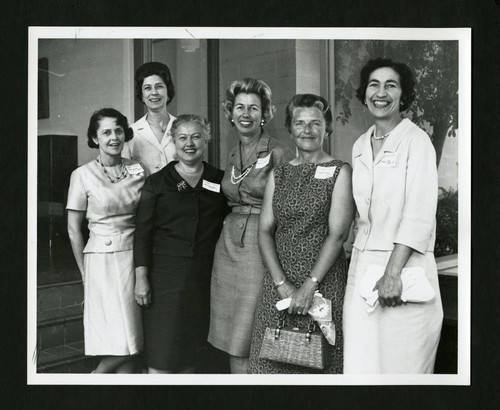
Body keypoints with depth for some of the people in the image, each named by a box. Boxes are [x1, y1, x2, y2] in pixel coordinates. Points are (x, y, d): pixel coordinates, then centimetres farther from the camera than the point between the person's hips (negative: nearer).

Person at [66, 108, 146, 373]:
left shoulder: (137, 169, 6)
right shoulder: (82, 175, -4)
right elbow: (73, 229, -1)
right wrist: (85, 272, 0)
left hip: (134, 256, 4)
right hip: (102, 259, -4)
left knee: (129, 343, 5)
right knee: (121, 343, -7)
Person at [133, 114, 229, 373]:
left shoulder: (219, 181, 8)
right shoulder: (157, 182, 2)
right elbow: (143, 233, -1)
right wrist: (141, 278, -8)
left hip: (203, 275, 2)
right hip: (165, 273, -2)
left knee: (192, 352, 9)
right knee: (162, 354, -3)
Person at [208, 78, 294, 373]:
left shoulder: (279, 153, -7)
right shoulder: (233, 156, 14)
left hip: (263, 246, -6)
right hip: (229, 245, 6)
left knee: (255, 341, -2)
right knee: (232, 340, 9)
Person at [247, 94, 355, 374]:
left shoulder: (339, 172, 0)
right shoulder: (278, 175, 11)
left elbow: (337, 234, -8)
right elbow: (265, 230, 4)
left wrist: (310, 286, -14)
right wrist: (282, 284, -8)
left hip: (324, 281, -3)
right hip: (279, 284, 3)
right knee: (272, 361, 5)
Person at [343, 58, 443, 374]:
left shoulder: (416, 141, -6)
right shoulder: (360, 146, 13)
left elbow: (419, 216, -15)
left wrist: (392, 272, -21)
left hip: (404, 263, -6)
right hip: (363, 263, 6)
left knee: (401, 362, 3)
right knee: (360, 361, 8)